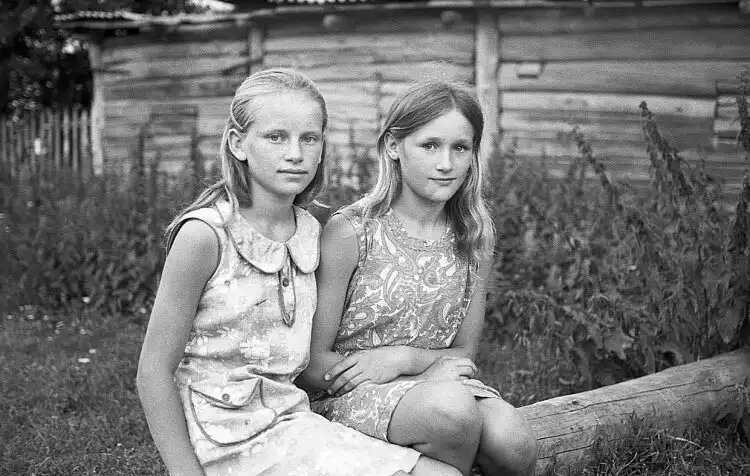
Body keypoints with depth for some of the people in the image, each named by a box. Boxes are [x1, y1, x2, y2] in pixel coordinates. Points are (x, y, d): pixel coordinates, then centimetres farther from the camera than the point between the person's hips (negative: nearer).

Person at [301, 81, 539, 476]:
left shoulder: (474, 237, 3)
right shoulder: (349, 233, -12)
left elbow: (463, 353, 10)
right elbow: (312, 364, -9)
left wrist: (404, 358, -12)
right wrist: (432, 368, -12)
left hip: (436, 380, 4)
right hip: (346, 395, -4)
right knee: (452, 408, -34)